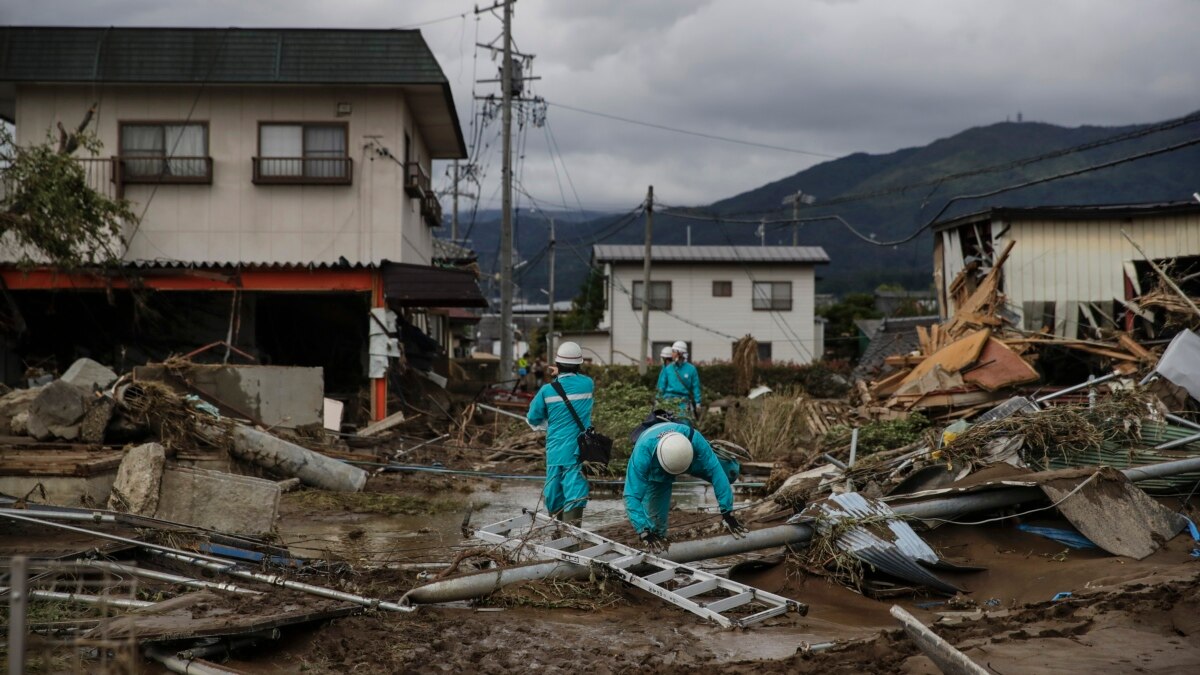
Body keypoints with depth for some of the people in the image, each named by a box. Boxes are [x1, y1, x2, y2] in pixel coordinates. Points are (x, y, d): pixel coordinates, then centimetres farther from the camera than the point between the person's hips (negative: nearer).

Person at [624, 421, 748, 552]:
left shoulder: (694, 439, -44)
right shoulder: (642, 452, -47)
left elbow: (716, 473, -39)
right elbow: (632, 496, -46)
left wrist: (727, 514, -39)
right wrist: (645, 534, -53)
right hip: (655, 472, -2)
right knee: (655, 514, -10)